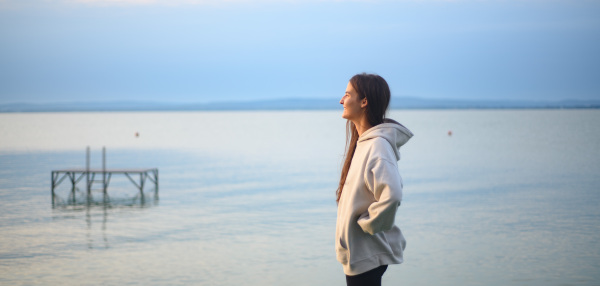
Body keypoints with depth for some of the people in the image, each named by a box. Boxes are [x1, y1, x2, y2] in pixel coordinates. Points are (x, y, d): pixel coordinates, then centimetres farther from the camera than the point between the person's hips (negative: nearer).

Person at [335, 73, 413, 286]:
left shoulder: (378, 145, -22)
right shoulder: (362, 141, 10)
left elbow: (391, 195, -35)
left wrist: (367, 225, -22)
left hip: (367, 254, -10)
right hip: (356, 251, 10)